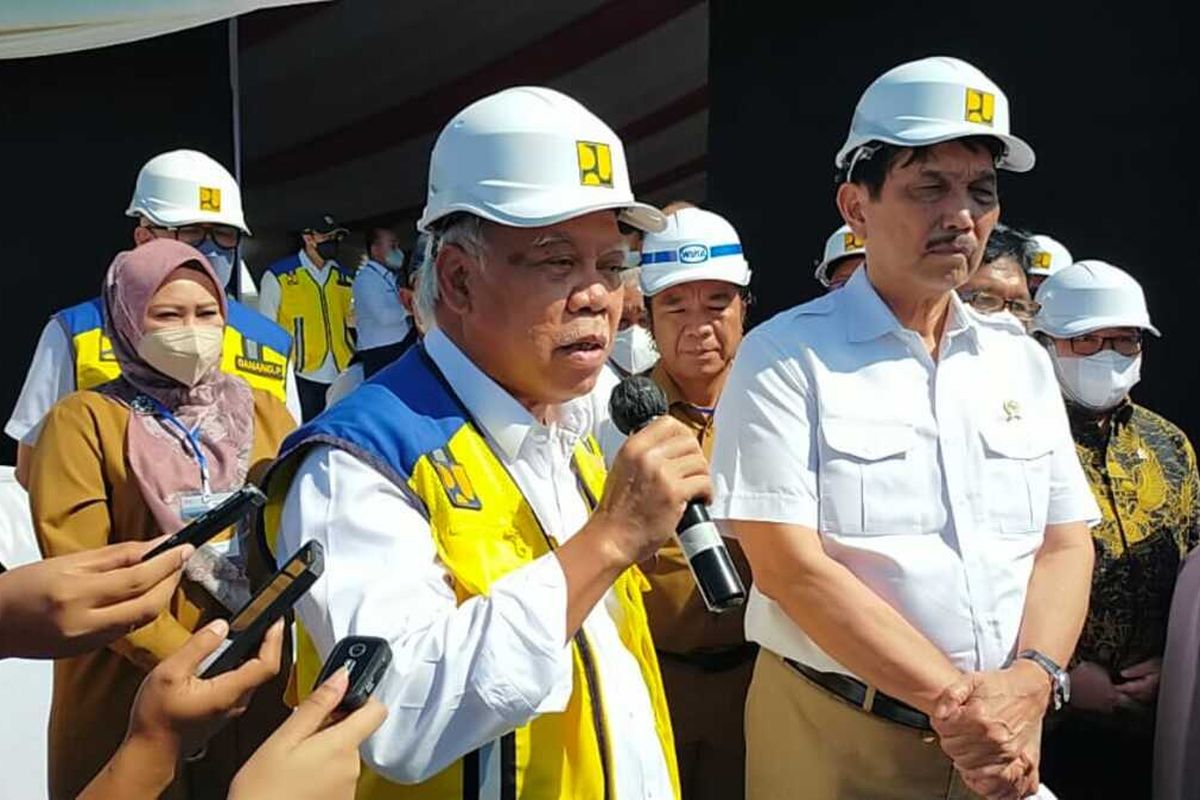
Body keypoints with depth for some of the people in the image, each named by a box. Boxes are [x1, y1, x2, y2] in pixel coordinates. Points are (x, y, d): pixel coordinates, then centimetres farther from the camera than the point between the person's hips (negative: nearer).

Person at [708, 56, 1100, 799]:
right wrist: (951, 697, -18)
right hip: (833, 734, -4)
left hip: (1000, 740, 4)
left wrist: (1030, 684, -13)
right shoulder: (785, 356, -10)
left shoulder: (1022, 360, 6)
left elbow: (1065, 544, 5)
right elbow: (786, 564, -16)